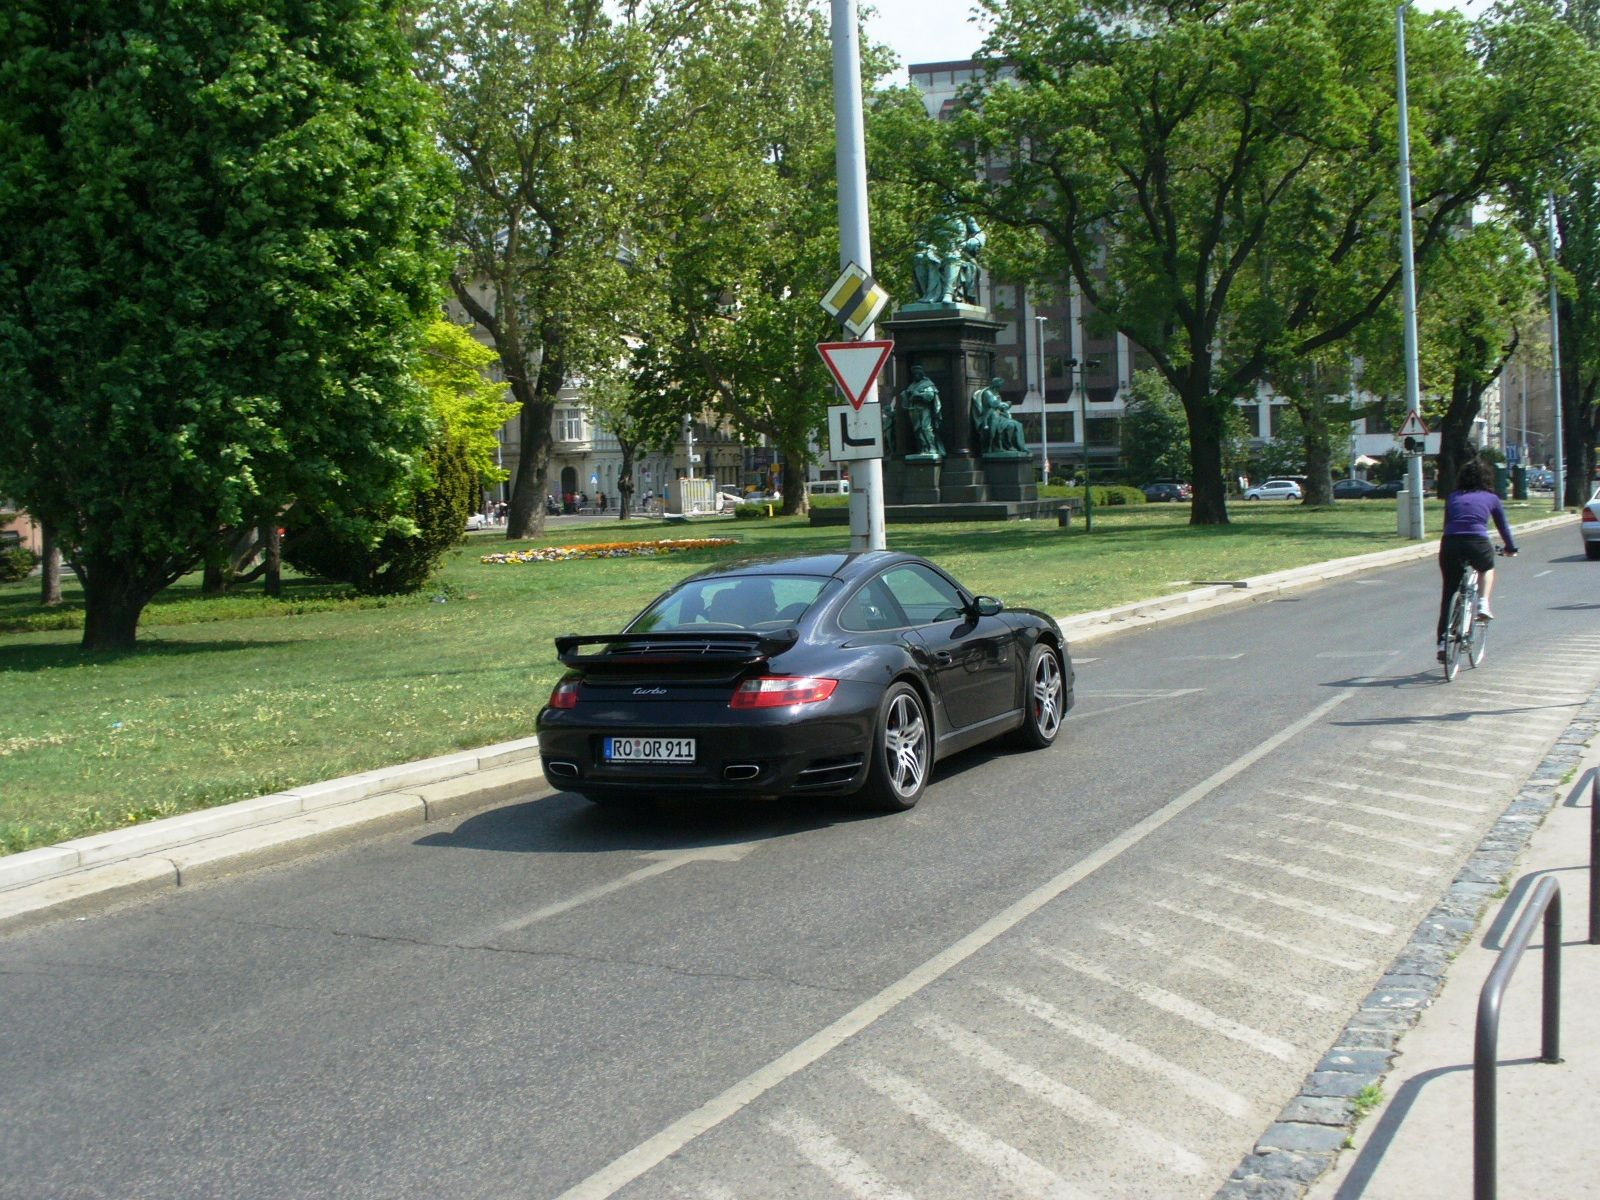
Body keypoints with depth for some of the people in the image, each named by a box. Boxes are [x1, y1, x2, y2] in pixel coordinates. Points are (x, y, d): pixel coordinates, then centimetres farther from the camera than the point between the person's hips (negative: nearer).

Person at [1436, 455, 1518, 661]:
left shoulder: (1452, 497, 24)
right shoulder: (1491, 498, 19)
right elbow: (1503, 526, 29)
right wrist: (1511, 548, 45)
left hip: (1449, 544, 2)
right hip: (1477, 543, -2)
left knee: (1448, 594, 12)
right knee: (1487, 568, 35)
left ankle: (1442, 644, 8)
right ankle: (1483, 605, 13)